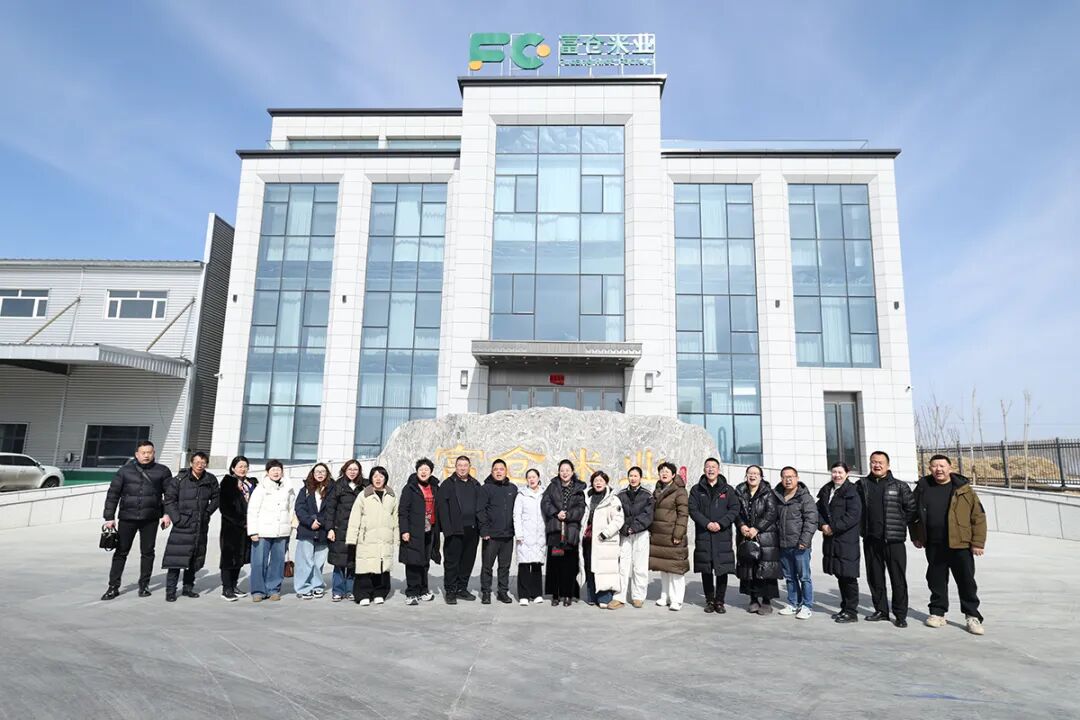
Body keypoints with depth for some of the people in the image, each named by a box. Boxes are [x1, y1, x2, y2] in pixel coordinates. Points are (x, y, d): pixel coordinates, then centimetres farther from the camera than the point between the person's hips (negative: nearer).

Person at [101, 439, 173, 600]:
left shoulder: (162, 471, 3)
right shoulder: (125, 470, 3)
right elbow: (113, 494, 4)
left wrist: (166, 514, -3)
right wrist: (109, 517, 0)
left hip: (150, 519, 0)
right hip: (127, 518, 0)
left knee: (147, 552, 8)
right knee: (121, 552, 4)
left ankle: (144, 585, 19)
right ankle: (113, 587, 14)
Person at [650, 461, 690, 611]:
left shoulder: (679, 491, -7)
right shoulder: (657, 491, 15)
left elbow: (683, 514, -11)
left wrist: (678, 534, -17)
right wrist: (650, 531, 16)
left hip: (672, 536, -7)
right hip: (657, 535, 7)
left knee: (674, 567, -4)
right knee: (662, 566, 13)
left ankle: (676, 600, 2)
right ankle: (665, 596, 23)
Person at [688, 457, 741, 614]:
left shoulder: (728, 490, 7)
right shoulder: (696, 490, 8)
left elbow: (735, 509, 0)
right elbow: (693, 510, 0)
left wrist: (721, 523, -13)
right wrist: (707, 523, -13)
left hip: (723, 535, 0)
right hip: (703, 535, 1)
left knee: (722, 570, 1)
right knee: (706, 570, 5)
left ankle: (719, 601, 13)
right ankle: (709, 600, 18)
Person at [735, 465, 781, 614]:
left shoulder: (768, 493, -1)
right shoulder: (740, 493, 9)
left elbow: (771, 513, -9)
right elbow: (736, 511, 4)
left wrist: (756, 528, -16)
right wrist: (742, 526, -13)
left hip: (766, 536, -3)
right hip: (745, 537, 3)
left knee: (766, 568, -5)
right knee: (748, 568, 5)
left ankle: (767, 601, 7)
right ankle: (754, 599, 18)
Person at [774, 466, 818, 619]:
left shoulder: (805, 497, -6)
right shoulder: (777, 497, 11)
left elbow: (811, 520, -11)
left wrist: (804, 540, -17)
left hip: (800, 545, -6)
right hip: (783, 545, 6)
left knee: (804, 577, 1)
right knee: (789, 577, 14)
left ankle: (807, 606, 10)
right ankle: (793, 604, 25)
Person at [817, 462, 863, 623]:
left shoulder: (852, 492, -9)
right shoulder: (826, 491, 13)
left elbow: (853, 515, -18)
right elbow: (818, 509, 14)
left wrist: (833, 528, -16)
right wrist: (823, 525, -5)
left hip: (847, 540, -7)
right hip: (831, 540, 7)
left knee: (848, 576, -1)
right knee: (839, 575, 14)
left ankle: (852, 612, 8)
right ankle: (845, 608, 25)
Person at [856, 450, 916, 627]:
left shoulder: (900, 486, 0)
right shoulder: (862, 485, 7)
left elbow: (912, 508, 2)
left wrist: (901, 524, 1)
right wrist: (863, 527, 7)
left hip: (894, 540, -3)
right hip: (870, 540, 3)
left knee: (898, 579, 0)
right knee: (875, 578, 11)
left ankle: (900, 615, 11)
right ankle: (881, 610, 23)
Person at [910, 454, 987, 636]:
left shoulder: (964, 489, -4)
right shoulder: (923, 488, 4)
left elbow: (978, 517, -5)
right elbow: (914, 513, 14)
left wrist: (978, 542, -8)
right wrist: (916, 536, 11)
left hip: (960, 545, -3)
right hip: (933, 546, 3)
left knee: (967, 581, 4)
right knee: (936, 581, 11)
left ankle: (972, 616, 17)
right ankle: (938, 613, 23)